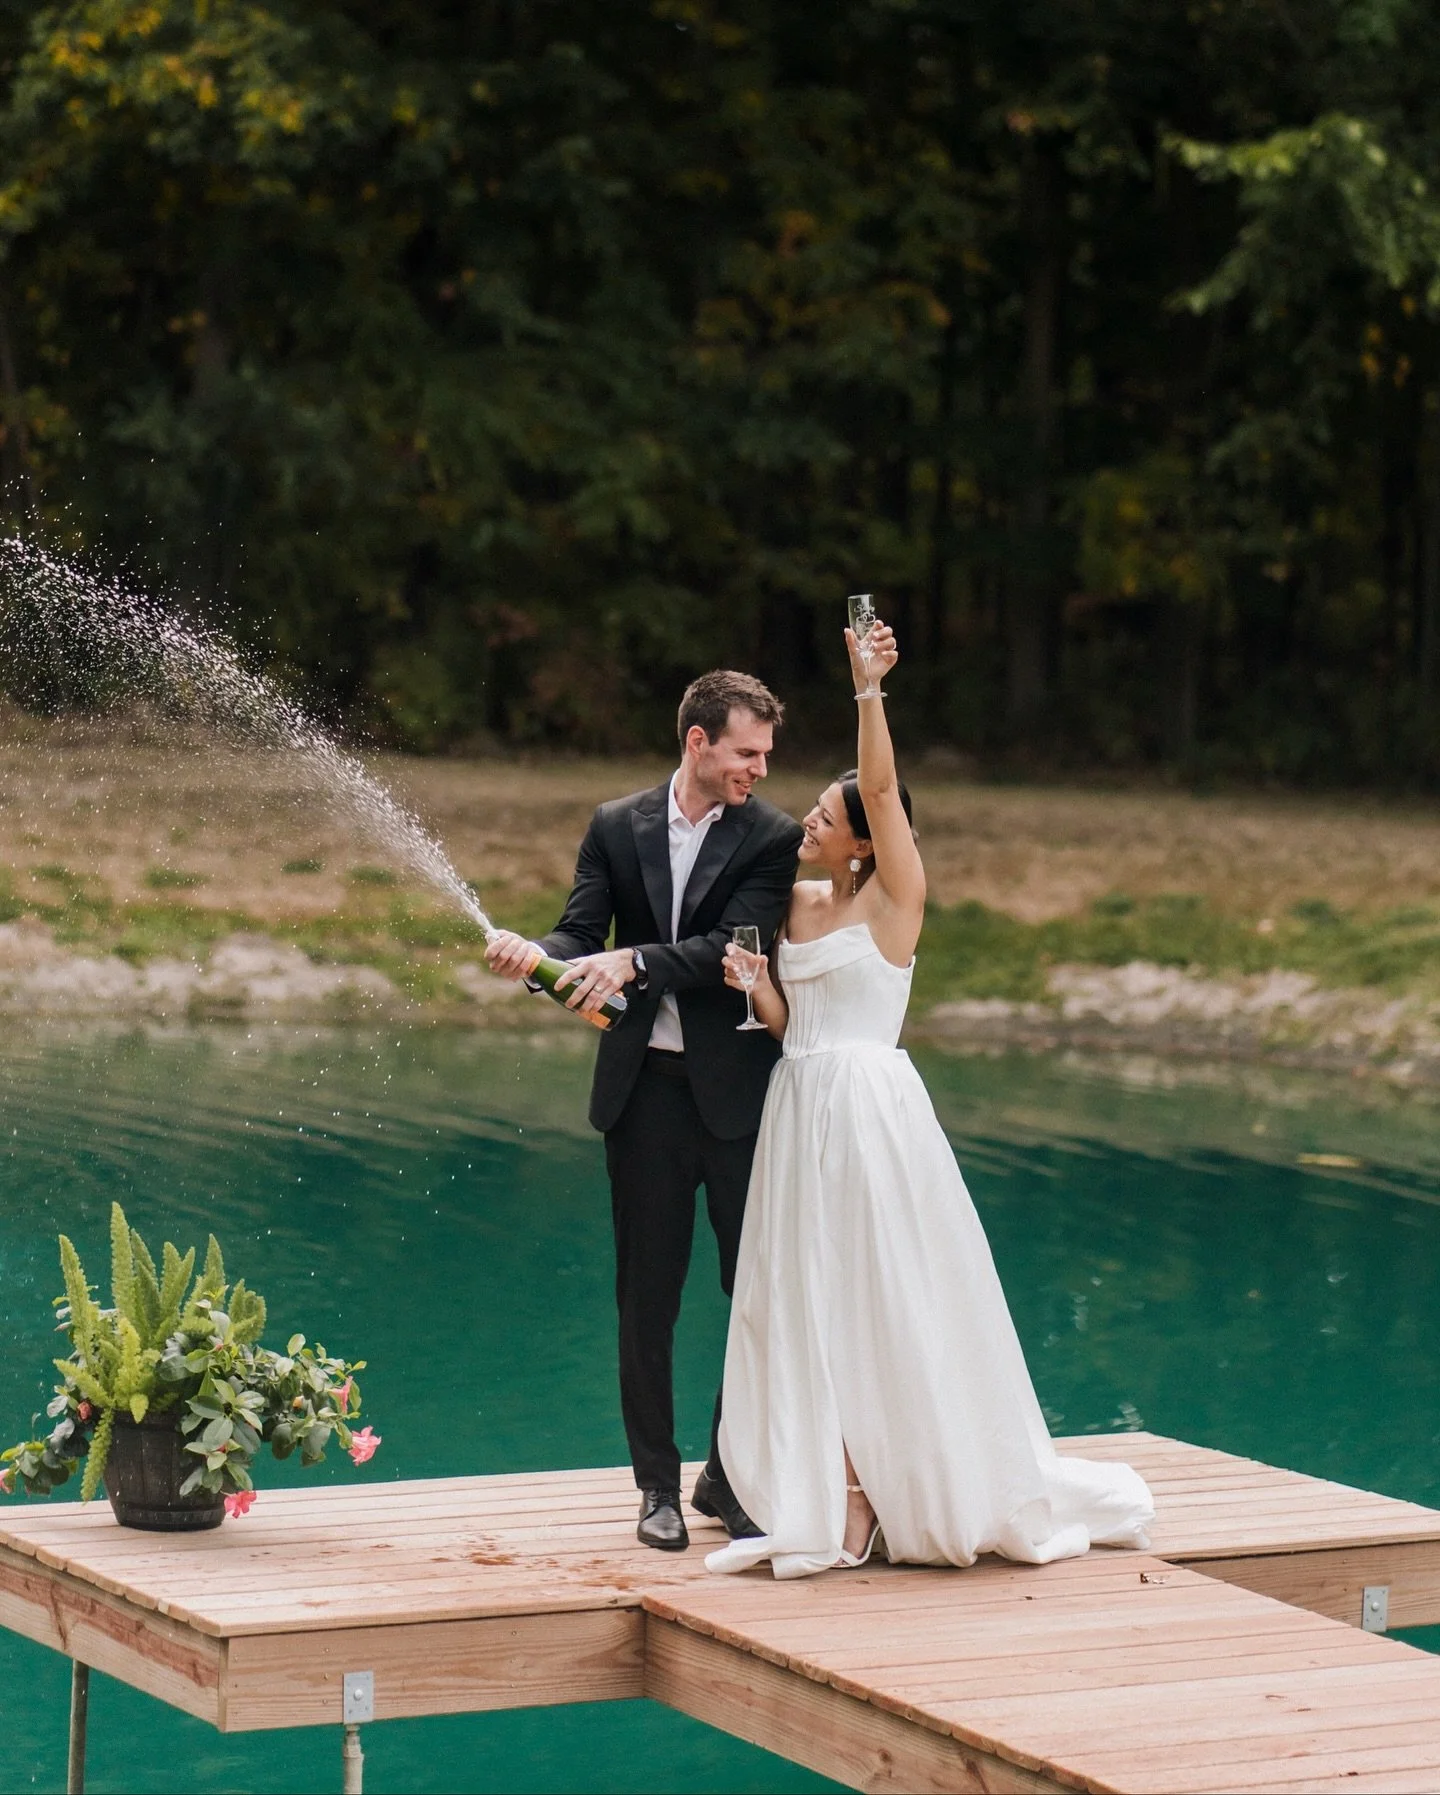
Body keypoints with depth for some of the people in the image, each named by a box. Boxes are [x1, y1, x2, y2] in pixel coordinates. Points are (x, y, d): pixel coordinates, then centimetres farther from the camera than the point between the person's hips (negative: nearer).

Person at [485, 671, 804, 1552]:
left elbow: (736, 946, -15)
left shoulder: (773, 838, -3)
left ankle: (731, 1479, 16)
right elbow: (580, 935, 0)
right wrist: (532, 952, -22)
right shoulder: (617, 827, 6)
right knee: (647, 1296, 7)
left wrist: (632, 962, -28)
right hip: (645, 1087, 2)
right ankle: (659, 1485, 17)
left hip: (739, 1090, -2)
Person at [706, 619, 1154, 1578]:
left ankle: (960, 1496, 6)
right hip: (801, 1106, 8)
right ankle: (833, 1511, 10)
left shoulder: (894, 896, -7)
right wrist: (752, 980, -8)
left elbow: (883, 785, -21)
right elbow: (785, 1017, 12)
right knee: (806, 1304, 6)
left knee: (891, 1304, -4)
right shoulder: (801, 903, 12)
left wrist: (870, 688, -29)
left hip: (869, 1105, -7)